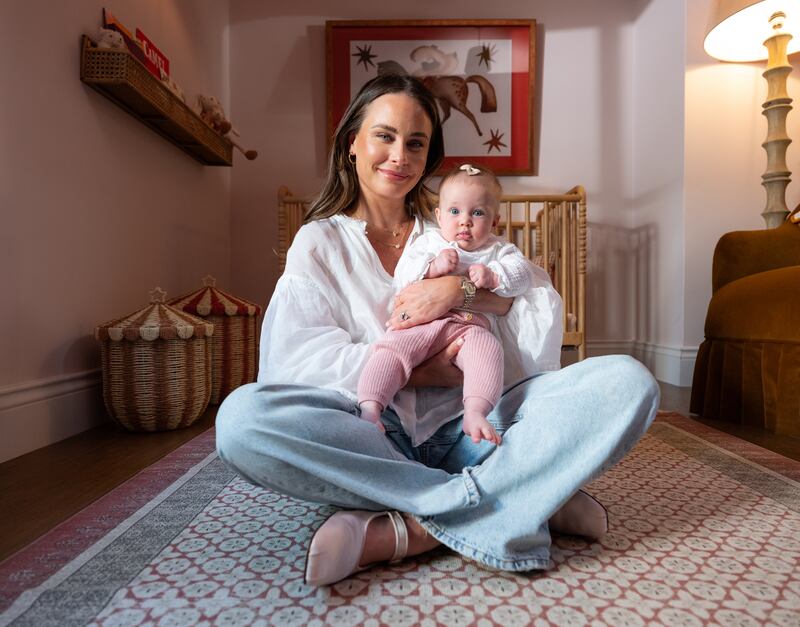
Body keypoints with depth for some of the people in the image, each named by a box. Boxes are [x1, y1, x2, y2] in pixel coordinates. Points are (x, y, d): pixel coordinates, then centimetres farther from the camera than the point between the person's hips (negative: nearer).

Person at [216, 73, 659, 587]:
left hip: (470, 429, 2)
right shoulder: (320, 242, 10)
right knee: (243, 416, -30)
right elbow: (294, 359, -6)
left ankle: (398, 531, -25)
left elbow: (547, 309, 7)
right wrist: (418, 369, -14)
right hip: (376, 438, -1)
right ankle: (522, 503, -25)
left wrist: (462, 289, -10)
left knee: (628, 382, -18)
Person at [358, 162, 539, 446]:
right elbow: (402, 275, 7)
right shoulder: (429, 241, 20)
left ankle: (475, 413, -37)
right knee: (390, 348, -26)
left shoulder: (498, 249, 22)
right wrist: (432, 267, -11)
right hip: (421, 322, 1)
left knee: (487, 348, -33)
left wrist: (492, 276, -13)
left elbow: (521, 274, 5)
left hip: (471, 325, 0)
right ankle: (369, 410, -29)